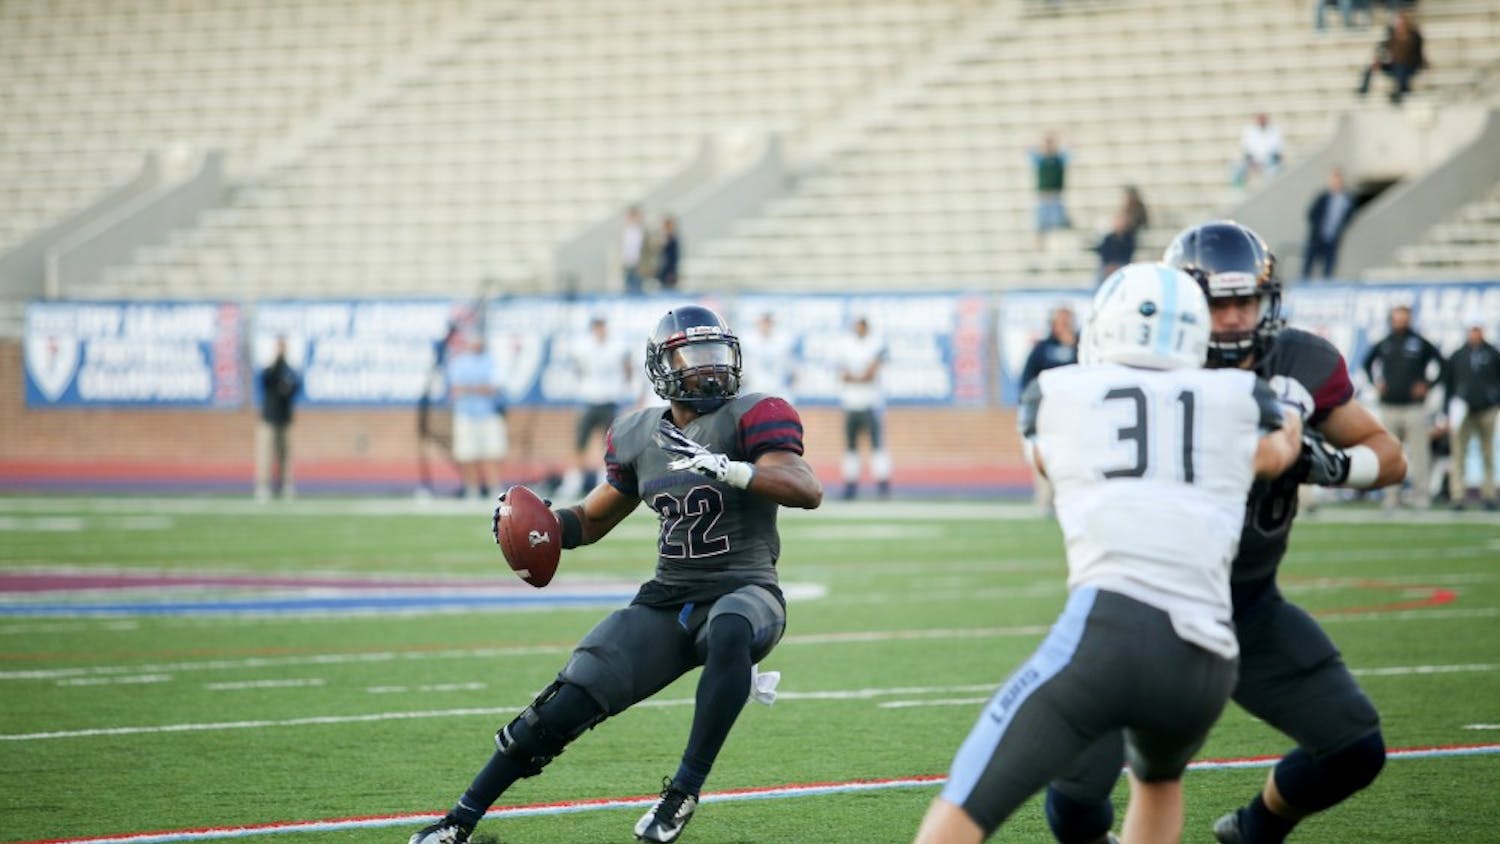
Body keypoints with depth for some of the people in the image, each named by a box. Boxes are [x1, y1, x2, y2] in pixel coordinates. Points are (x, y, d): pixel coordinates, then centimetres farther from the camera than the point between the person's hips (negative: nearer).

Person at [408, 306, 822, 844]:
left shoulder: (748, 418, -8)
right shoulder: (638, 436, 7)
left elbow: (808, 491, -24)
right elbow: (593, 520, 22)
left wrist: (726, 468, -36)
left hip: (744, 592, -4)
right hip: (667, 600, 5)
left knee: (729, 632, -42)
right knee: (561, 709, -5)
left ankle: (684, 790, -30)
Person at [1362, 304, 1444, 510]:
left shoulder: (1419, 343, 0)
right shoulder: (1383, 344, 9)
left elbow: (1441, 363, 6)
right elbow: (1367, 362, 26)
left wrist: (1428, 385, 0)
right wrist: (1375, 382, 15)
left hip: (1414, 406, -3)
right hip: (1389, 406, 3)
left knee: (1418, 452, -5)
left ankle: (1421, 494, -2)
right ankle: (1391, 495, 8)